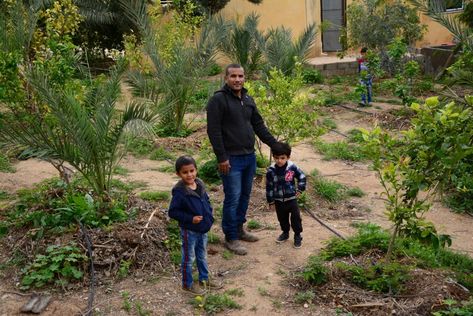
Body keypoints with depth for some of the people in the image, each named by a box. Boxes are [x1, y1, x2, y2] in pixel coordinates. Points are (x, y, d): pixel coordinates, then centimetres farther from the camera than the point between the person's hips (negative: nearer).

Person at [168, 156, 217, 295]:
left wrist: (209, 217, 1)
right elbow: (172, 212, -19)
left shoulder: (200, 184, -2)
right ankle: (187, 284, 27)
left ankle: (204, 279, 41)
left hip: (203, 229, 7)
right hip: (189, 231, -6)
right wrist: (190, 218, -24)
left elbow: (207, 201, 12)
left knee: (202, 256, 23)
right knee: (189, 258, 10)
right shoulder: (179, 192, -22)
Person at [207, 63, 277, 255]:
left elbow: (259, 125, 16)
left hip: (250, 157, 8)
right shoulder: (218, 99, -12)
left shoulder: (248, 99, 12)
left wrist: (275, 144, 9)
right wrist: (222, 158, -18)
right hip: (231, 159, -7)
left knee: (245, 196, 16)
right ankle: (231, 238, 10)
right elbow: (213, 131, -15)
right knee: (233, 199, -2)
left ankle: (239, 229, 32)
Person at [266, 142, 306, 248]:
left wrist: (300, 189, -3)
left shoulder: (292, 167, -14)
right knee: (282, 218, 17)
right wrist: (271, 202, -3)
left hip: (292, 198, -1)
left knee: (296, 218, 4)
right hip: (278, 200, 1)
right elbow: (269, 187, -6)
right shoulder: (271, 171, -14)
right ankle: (285, 233, 39)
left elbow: (302, 177, 3)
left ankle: (297, 236, 20)